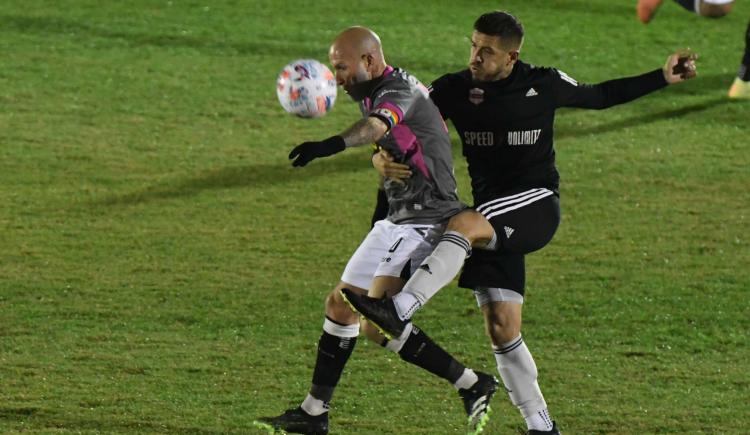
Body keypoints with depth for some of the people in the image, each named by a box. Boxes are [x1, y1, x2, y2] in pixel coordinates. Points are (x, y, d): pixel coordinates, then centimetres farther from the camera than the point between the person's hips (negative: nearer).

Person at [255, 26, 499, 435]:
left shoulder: (400, 89, -19)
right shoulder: (379, 94, 15)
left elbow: (377, 125, -41)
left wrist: (332, 144, -59)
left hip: (425, 223, -10)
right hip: (398, 221, 10)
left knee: (376, 322, -18)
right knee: (340, 305, 14)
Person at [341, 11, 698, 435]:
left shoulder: (544, 85, -1)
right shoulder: (454, 89, 3)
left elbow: (599, 96, 17)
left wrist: (663, 78, 14)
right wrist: (381, 158, -15)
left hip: (537, 203, -4)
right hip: (492, 217, 4)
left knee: (463, 225, -34)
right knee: (501, 328, -2)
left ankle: (399, 310, -48)